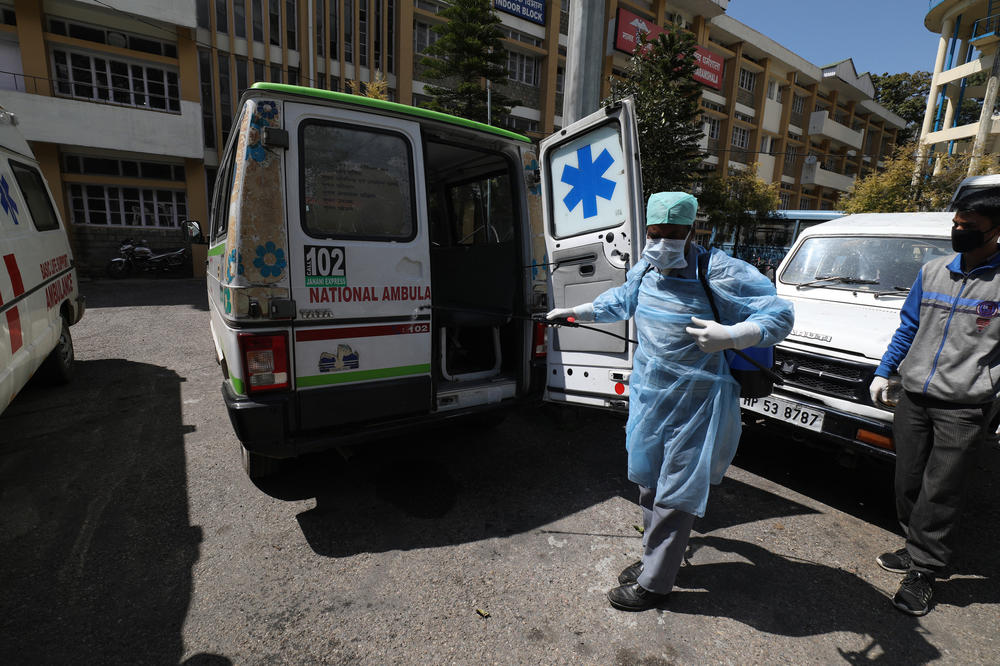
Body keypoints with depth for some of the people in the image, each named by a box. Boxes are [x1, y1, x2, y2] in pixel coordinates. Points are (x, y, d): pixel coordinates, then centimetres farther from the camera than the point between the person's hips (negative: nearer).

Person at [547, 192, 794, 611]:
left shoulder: (721, 274, -19)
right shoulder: (644, 270, 2)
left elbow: (780, 315, -18)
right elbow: (620, 301, 22)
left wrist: (729, 336, -36)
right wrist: (573, 312, 25)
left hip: (695, 406, -7)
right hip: (648, 397, 7)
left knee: (675, 495, 5)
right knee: (648, 481, 20)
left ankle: (655, 582, 24)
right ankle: (653, 556, 42)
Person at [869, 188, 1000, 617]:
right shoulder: (933, 271, 9)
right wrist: (883, 372, 11)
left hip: (963, 408, -4)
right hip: (913, 397, 4)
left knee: (939, 492, 2)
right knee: (908, 483, 12)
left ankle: (922, 572, 16)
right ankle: (916, 551, 30)